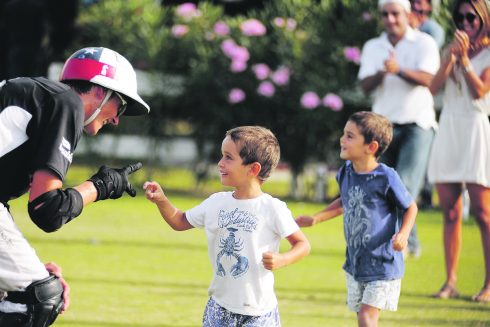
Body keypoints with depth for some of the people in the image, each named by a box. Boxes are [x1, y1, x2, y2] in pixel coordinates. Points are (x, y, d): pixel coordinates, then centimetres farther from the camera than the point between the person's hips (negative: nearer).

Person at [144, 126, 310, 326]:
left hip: (258, 310, -5)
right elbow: (180, 222, 16)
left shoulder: (272, 208, -12)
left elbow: (302, 244, -6)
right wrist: (161, 201, 0)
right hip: (220, 306, 5)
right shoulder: (216, 203, 3)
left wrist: (281, 260, -24)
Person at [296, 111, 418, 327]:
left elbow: (410, 207, -5)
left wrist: (403, 234, -21)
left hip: (382, 263, -7)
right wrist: (315, 219, 17)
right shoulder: (345, 173, 2)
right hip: (354, 263, 7)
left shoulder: (386, 177, -17)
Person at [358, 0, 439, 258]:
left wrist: (400, 70, -34)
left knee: (405, 184, -17)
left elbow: (427, 79, -16)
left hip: (417, 124, -4)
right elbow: (365, 86, 0)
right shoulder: (373, 47, 12)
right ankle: (411, 242, 13)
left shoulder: (424, 43, 0)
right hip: (384, 125, 4)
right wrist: (382, 73, -21)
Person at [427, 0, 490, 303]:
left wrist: (464, 58, -16)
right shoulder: (453, 50, 16)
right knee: (451, 213, 3)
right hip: (448, 132, 5)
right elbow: (434, 87, 3)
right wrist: (450, 58, -10)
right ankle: (451, 281, 4)